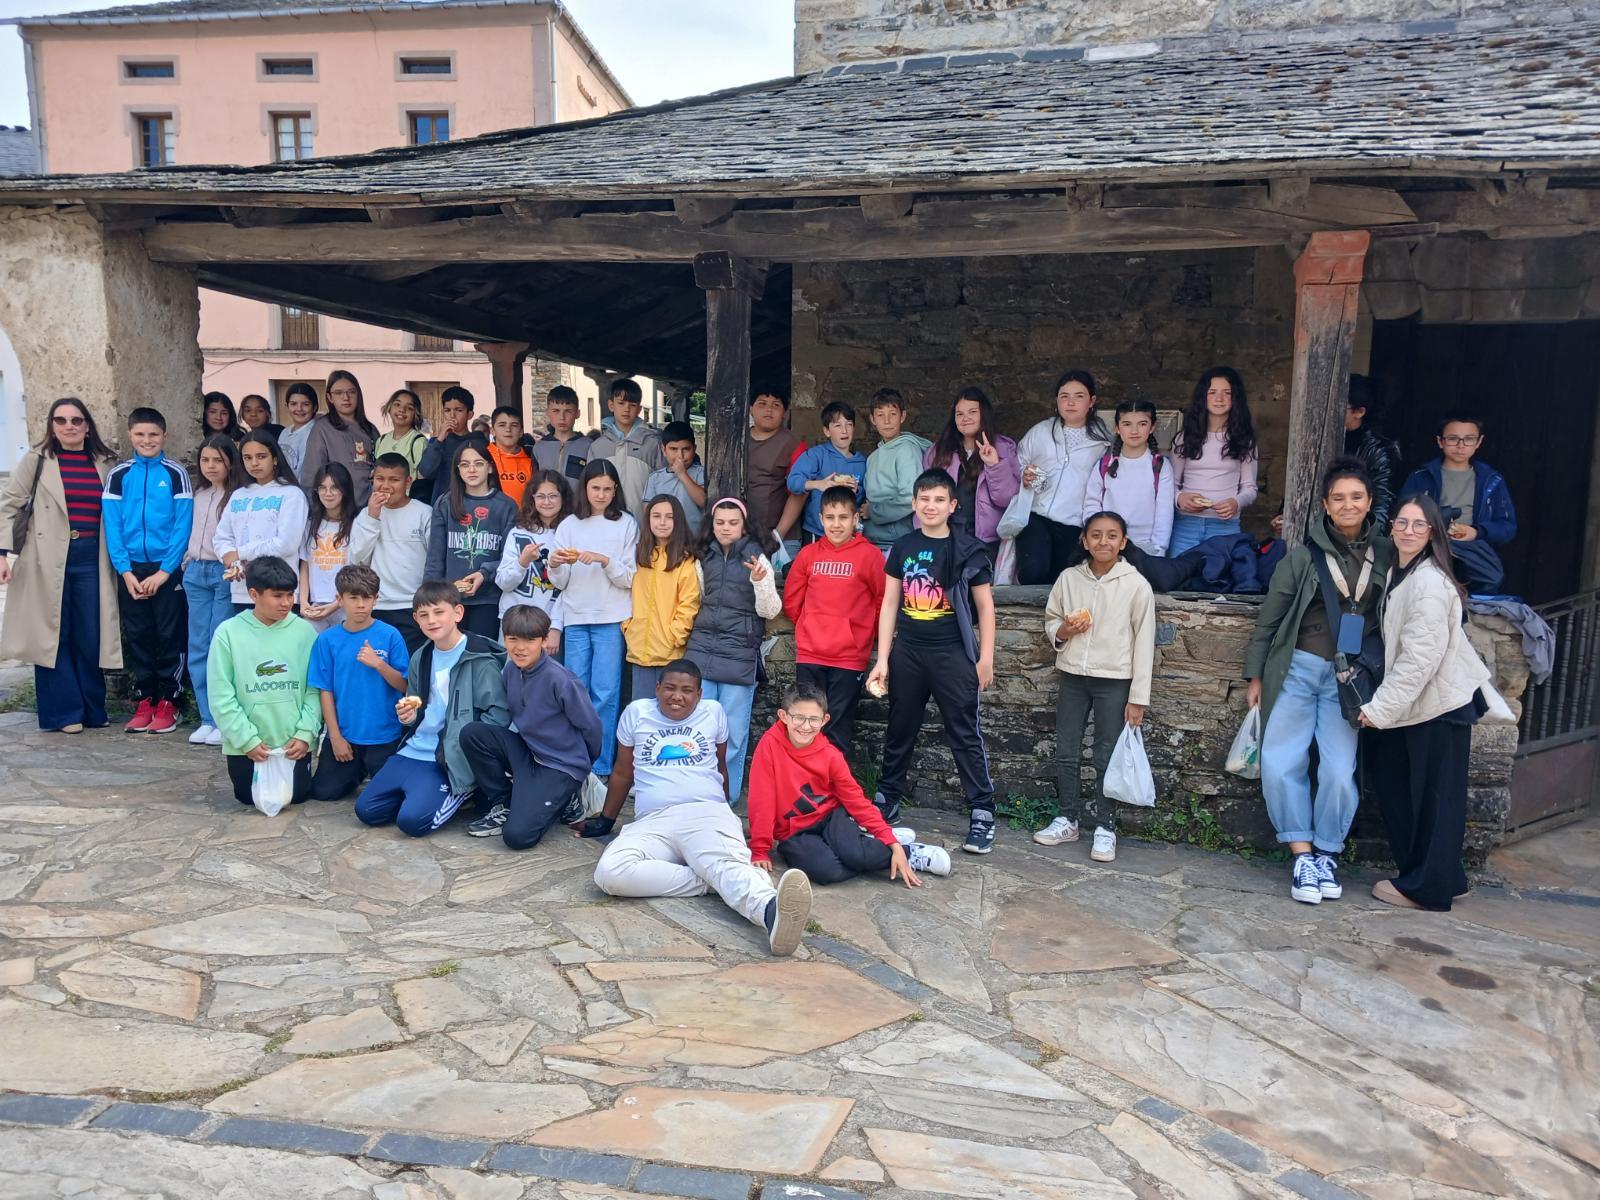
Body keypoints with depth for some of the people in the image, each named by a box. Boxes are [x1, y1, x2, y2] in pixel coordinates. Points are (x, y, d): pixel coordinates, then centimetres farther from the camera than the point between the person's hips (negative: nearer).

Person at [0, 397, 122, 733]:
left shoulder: (105, 463, 11)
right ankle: (62, 713, 8)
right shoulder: (37, 459, 4)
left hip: (91, 559, 2)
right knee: (53, 636, 1)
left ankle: (92, 711, 14)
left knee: (91, 637, 3)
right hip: (49, 559, -2)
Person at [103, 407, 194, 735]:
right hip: (131, 570, 2)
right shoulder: (118, 475, 6)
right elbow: (111, 526, 3)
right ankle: (144, 701, 14)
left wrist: (164, 571, -11)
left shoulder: (176, 474, 0)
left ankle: (167, 702, 9)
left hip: (167, 569, -2)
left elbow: (183, 525, -5)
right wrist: (125, 571, -7)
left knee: (169, 636, 0)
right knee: (137, 637, 6)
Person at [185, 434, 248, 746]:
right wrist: (188, 563, 16)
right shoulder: (199, 495, 16)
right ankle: (207, 718, 13)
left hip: (225, 574, -7)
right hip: (196, 573, 7)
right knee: (198, 647, 6)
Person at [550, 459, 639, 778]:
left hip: (611, 619, -2)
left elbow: (630, 578, -1)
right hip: (576, 619, 2)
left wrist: (605, 560, -17)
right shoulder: (569, 525, 10)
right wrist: (555, 565, -12)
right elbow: (560, 583, 9)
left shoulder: (626, 524, 3)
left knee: (605, 694, -3)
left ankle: (601, 766, 5)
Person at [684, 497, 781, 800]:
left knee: (733, 729, 2)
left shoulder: (756, 559, -2)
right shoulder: (704, 559, 10)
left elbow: (770, 611, -7)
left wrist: (761, 581, -22)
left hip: (740, 654, -4)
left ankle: (727, 794, 14)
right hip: (702, 649, 4)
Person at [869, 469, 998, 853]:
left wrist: (986, 658, -4)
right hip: (907, 653, 4)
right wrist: (882, 659, 5)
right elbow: (889, 605, 8)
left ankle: (982, 814, 5)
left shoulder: (968, 550, -2)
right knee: (899, 731, 14)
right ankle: (886, 802, 27)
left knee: (965, 734, -1)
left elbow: (985, 607, 1)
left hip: (953, 654, -3)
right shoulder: (903, 548, 6)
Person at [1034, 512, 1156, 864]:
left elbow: (1144, 643, -4)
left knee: (1108, 758, 2)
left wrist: (1138, 698, -7)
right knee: (1066, 753, 9)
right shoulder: (1069, 578, 2)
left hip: (1114, 681, -3)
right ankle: (1068, 820, 24)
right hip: (1073, 676, 3)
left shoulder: (1136, 585, -6)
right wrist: (1061, 631, -11)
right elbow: (1050, 621, 15)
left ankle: (1105, 828, 14)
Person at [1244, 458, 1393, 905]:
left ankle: (1326, 852, 15)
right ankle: (1302, 853, 9)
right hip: (1299, 668, 0)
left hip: (1349, 677, 1)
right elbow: (1269, 617, 4)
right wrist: (1256, 676, 5)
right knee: (1280, 764, -6)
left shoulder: (1385, 555, 4)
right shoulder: (1305, 554, -1)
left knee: (1339, 772, -6)